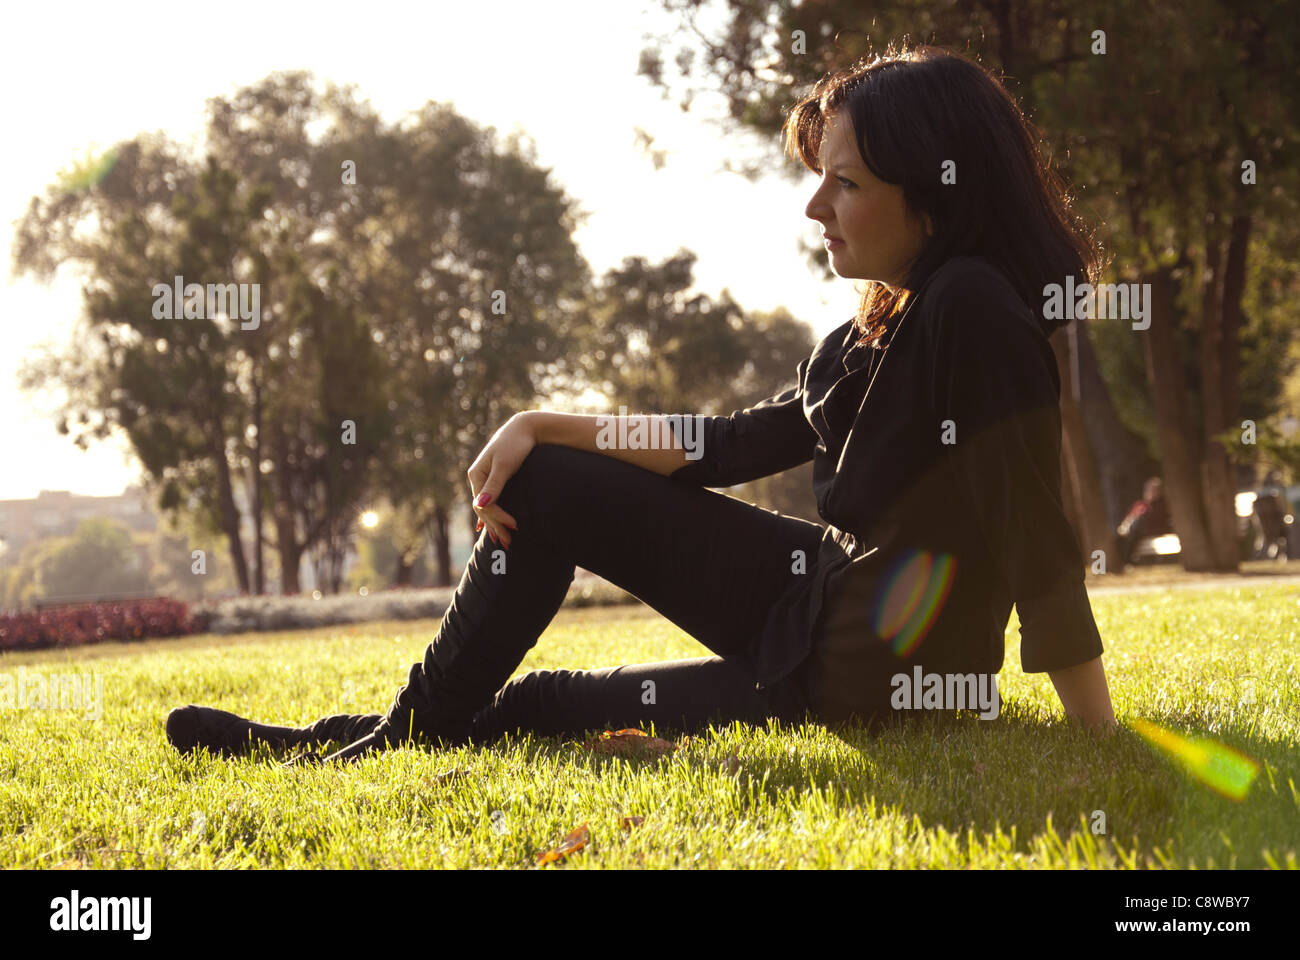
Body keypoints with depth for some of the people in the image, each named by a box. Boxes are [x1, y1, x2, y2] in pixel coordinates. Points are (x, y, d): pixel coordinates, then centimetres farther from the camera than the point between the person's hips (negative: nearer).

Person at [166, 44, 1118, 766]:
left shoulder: (976, 312, -24)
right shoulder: (875, 330, 4)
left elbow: (1040, 542, -26)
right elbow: (734, 447, 10)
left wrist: (1103, 748, -26)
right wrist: (545, 426, 4)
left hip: (877, 683, -8)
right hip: (824, 597, 8)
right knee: (544, 488, 14)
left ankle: (410, 737, 33)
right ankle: (414, 726, 24)